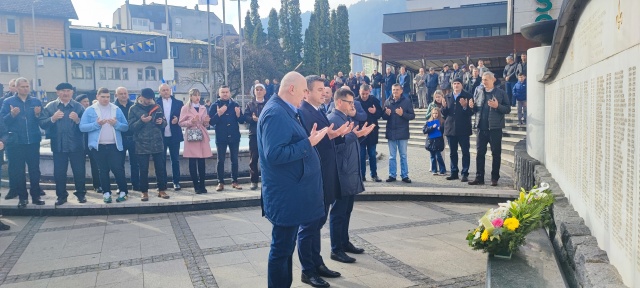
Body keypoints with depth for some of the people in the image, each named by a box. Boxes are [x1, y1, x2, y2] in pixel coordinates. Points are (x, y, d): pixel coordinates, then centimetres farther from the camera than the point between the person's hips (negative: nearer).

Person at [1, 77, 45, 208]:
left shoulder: (36, 102, 8)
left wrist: (38, 115, -15)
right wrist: (12, 115, -19)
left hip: (33, 141, 1)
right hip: (16, 142, -1)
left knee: (35, 169, 4)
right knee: (17, 171, 4)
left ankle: (35, 196, 13)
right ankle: (22, 197, 13)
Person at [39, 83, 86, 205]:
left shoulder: (78, 107, 2)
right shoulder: (50, 106, 4)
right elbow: (42, 124, -3)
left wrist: (78, 120, -23)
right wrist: (53, 119, -19)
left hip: (76, 145, -1)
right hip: (58, 146, 1)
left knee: (79, 171, 5)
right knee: (59, 172, 7)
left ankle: (81, 194, 20)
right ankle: (61, 195, 20)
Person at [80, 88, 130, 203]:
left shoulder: (117, 109, 5)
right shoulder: (90, 110, 1)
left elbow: (126, 127, 4)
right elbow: (82, 127, -5)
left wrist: (116, 124, -15)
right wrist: (96, 124, -17)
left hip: (114, 145, 0)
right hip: (98, 146, 0)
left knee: (118, 169, -1)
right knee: (103, 171, 9)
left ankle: (123, 191, 11)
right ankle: (106, 193, 19)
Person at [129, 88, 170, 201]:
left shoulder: (157, 107, 8)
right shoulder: (134, 109, 0)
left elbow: (165, 123, 11)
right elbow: (131, 127, -5)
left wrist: (162, 122, -12)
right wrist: (141, 121, -22)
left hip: (157, 143, 2)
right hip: (142, 145, -2)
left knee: (160, 168, 6)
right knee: (143, 170, 3)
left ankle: (162, 190, 17)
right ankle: (144, 192, 14)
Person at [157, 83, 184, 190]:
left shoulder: (178, 103, 4)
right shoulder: (156, 103, 0)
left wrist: (177, 119, -17)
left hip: (174, 136, 1)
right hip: (161, 136, -1)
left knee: (175, 160, 8)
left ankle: (176, 182, 17)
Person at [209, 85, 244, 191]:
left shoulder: (235, 104, 3)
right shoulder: (214, 106, -1)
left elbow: (242, 121, 0)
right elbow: (211, 122, -9)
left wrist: (238, 115, -19)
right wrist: (218, 114, -22)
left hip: (234, 137, 2)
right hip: (221, 137, -1)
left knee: (234, 160, 7)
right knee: (220, 161, 3)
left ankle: (234, 181, 15)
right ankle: (220, 182, 10)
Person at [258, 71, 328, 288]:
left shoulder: (285, 111, 12)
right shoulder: (275, 113, -20)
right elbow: (274, 154, -28)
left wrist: (311, 138, 4)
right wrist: (309, 143, -22)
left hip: (291, 192, 11)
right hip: (285, 194, -11)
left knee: (286, 246, 20)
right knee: (282, 248, 2)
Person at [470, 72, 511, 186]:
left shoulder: (501, 93, 0)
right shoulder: (478, 92, 11)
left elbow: (508, 109, -2)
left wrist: (497, 106, -19)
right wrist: (472, 106, -5)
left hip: (495, 128, -3)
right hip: (481, 127, 3)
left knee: (496, 153, 4)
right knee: (480, 153, 4)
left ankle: (494, 178, 13)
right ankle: (479, 178, 11)